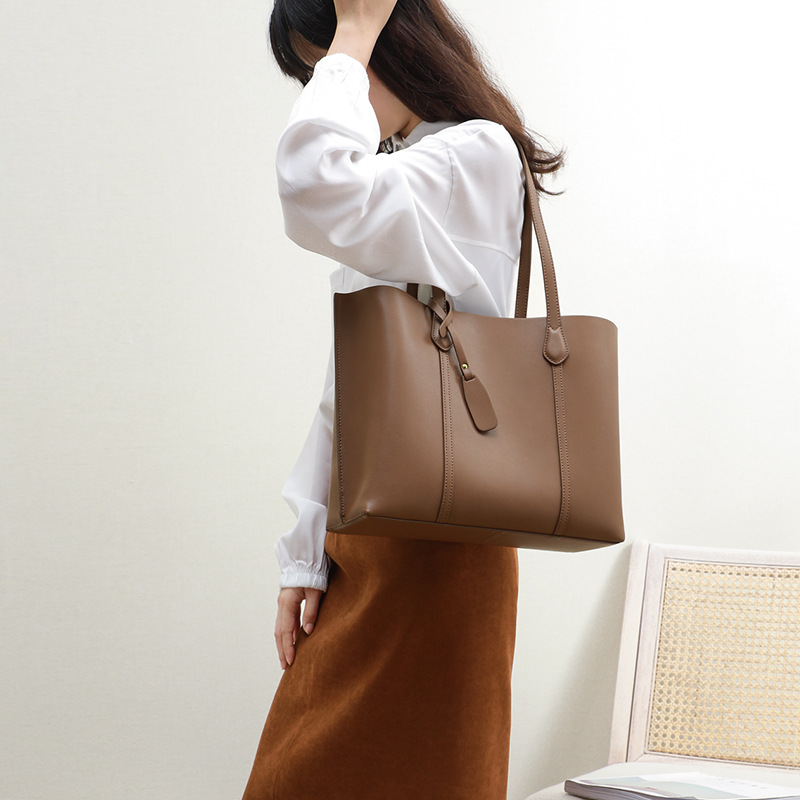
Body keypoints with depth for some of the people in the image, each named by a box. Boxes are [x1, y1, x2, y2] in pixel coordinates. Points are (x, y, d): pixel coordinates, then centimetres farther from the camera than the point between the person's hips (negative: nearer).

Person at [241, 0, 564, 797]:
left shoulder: (476, 155, -10)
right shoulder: (394, 172, 17)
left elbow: (318, 195, -31)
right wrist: (307, 554, 13)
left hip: (434, 547, -8)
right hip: (360, 538, 9)